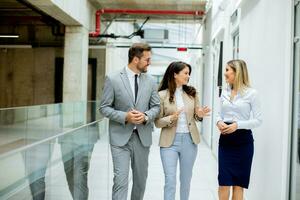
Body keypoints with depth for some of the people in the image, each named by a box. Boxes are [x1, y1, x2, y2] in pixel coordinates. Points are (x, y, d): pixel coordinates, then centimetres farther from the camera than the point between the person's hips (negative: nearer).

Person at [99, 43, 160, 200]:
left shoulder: (150, 81, 5)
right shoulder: (113, 79, -7)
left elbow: (156, 106, 10)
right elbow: (104, 108, -5)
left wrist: (146, 116, -12)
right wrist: (125, 116, -19)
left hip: (143, 137, 4)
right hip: (121, 137, -4)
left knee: (141, 179, 15)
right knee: (121, 180, -8)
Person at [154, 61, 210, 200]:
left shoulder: (192, 93, 3)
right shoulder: (162, 95, -6)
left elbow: (196, 116, 13)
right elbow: (157, 122, -4)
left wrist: (199, 115, -10)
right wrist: (171, 119, -23)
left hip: (189, 140, 3)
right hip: (170, 141, -3)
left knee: (186, 178, 16)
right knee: (170, 181, -2)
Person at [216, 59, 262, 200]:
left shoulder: (251, 93, -6)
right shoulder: (225, 93, 9)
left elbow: (258, 120, -8)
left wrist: (237, 125, -20)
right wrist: (219, 122, -8)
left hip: (243, 140, -4)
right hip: (225, 139, 4)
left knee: (238, 182, 6)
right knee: (224, 181, 2)